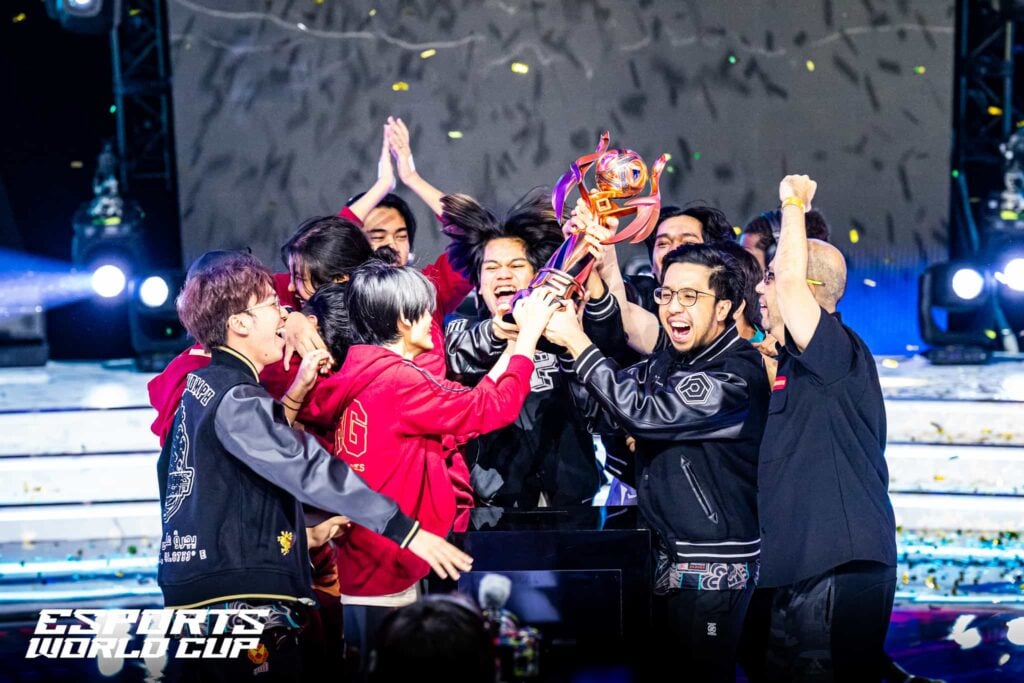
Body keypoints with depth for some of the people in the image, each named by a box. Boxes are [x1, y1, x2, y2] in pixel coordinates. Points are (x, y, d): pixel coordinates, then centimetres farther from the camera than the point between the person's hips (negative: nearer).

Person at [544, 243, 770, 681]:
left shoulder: (737, 372, -17)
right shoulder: (667, 362, 10)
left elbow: (646, 412, -26)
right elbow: (603, 413, 7)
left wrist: (576, 341, -22)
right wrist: (569, 343, -8)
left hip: (711, 567, -8)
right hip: (666, 557, 8)